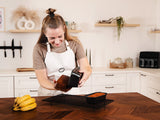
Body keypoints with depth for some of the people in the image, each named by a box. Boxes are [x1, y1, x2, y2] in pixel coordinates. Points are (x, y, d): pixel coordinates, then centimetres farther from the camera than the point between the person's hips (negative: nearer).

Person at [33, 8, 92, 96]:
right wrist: (54, 87, -28)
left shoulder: (74, 44, 0)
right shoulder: (39, 49, -6)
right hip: (49, 94, -3)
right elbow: (42, 80, -7)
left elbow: (87, 67, -5)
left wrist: (86, 73, -29)